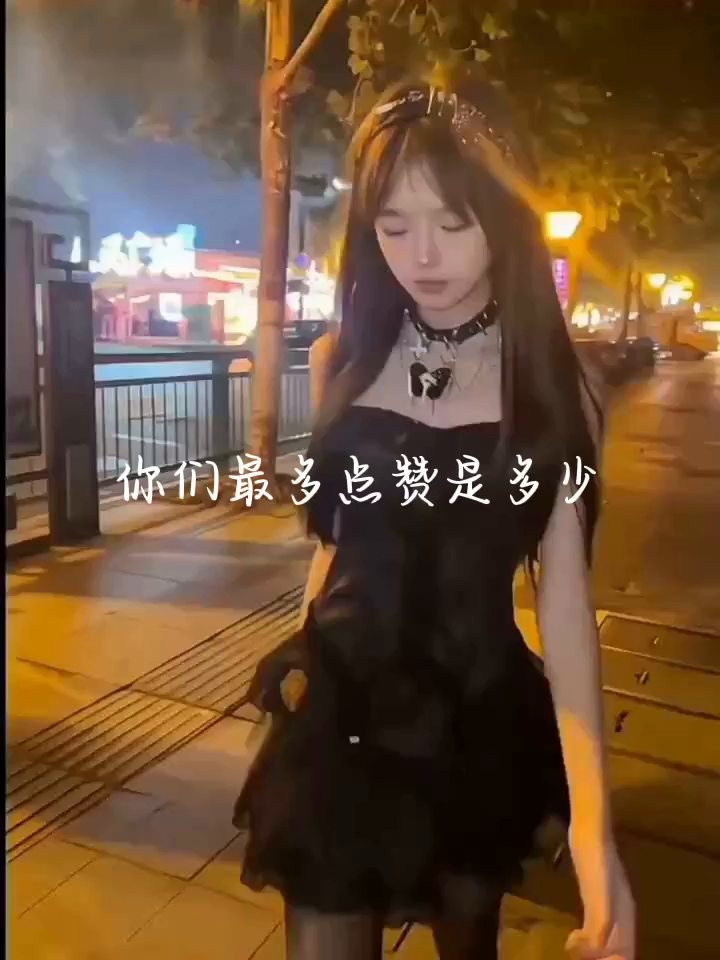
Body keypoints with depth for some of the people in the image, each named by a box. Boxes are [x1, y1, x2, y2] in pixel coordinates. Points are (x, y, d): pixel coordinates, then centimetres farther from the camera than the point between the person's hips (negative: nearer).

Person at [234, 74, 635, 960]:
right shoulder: (342, 360, -3)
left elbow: (563, 590, -12)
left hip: (479, 719, 0)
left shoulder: (553, 386, -9)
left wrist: (592, 818, -20)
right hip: (341, 713, 1)